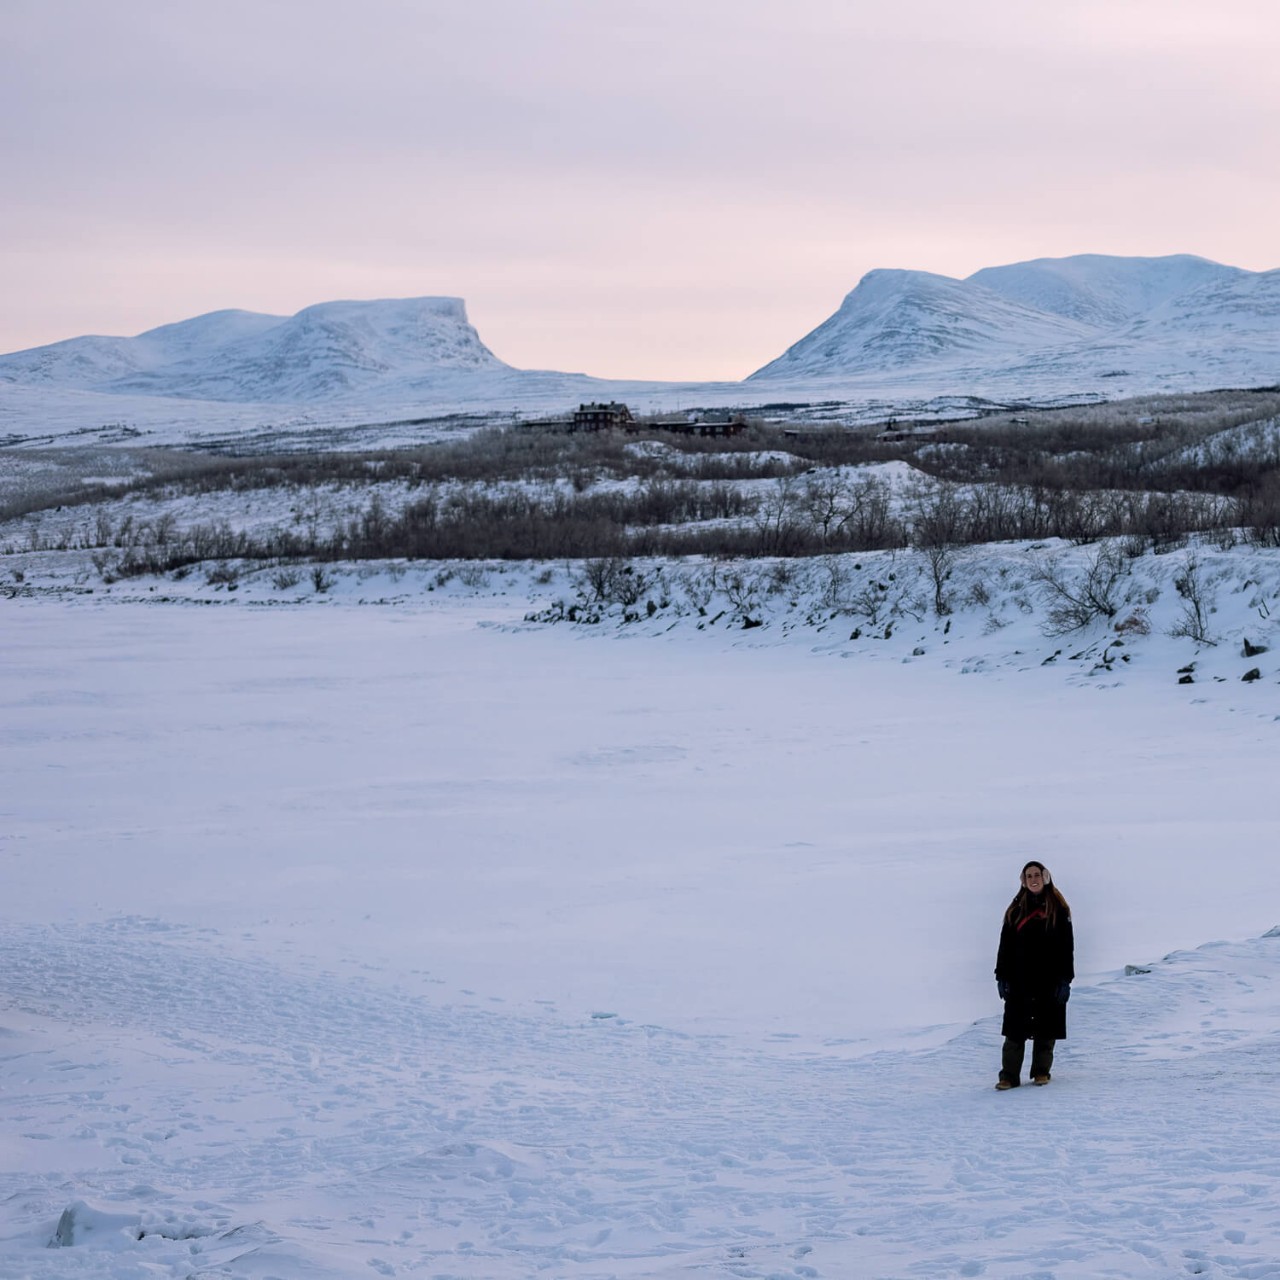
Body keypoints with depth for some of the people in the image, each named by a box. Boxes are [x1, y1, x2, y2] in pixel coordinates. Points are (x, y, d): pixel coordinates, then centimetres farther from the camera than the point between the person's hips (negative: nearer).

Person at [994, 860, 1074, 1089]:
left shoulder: (1058, 910, 2)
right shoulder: (1016, 910, 8)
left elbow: (1066, 947, -1)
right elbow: (1005, 945, 7)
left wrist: (1064, 980, -7)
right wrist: (1002, 976, 0)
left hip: (1048, 979, -1)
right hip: (1019, 979, 1)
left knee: (1045, 1029, 5)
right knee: (1015, 1029, -2)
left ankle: (1041, 1072, 17)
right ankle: (1009, 1075, -2)